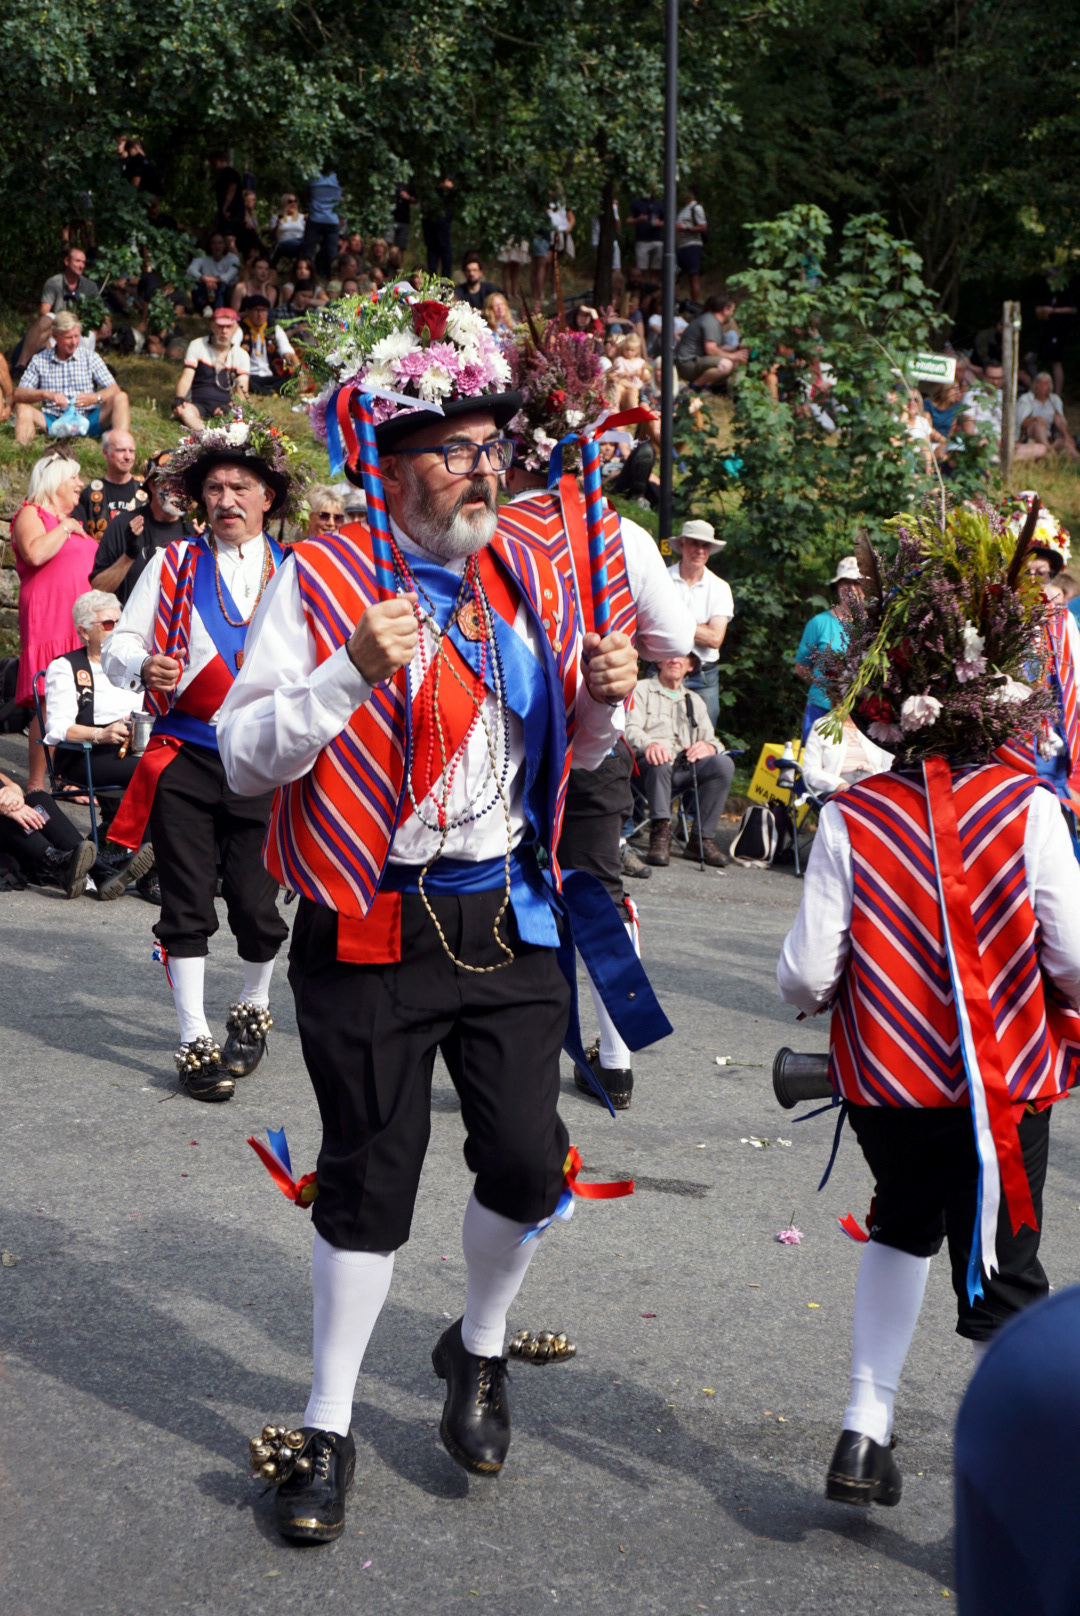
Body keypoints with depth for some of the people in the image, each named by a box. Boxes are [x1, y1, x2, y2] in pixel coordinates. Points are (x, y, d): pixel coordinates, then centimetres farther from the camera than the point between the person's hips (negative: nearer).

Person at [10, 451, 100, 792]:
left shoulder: (72, 521, 24)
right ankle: (36, 785, -9)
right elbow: (35, 553, -23)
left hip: (81, 624, 8)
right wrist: (64, 528, -11)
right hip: (48, 621, -8)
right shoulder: (31, 514, -2)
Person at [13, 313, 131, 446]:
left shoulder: (91, 358, 8)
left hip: (87, 419, 0)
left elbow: (114, 389, -2)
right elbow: (18, 394, 0)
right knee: (23, 408, -24)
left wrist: (94, 398, -25)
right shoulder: (39, 361, 8)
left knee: (120, 398, -23)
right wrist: (46, 394, -21)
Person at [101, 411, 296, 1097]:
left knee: (257, 901, 2)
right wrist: (145, 666, -15)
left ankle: (255, 1010, 29)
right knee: (188, 903, -1)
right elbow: (120, 646, 6)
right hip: (184, 759, 0)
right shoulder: (174, 564, 7)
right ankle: (196, 1040, 7)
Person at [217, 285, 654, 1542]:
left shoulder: (526, 577, 9)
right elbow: (243, 756, -11)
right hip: (374, 931, -4)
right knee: (370, 1179, 4)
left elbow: (569, 752, 19)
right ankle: (330, 1428, 22)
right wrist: (355, 674, -23)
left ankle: (479, 1350, 33)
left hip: (509, 920, 4)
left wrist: (601, 699, -3)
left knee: (528, 1159, 2)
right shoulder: (319, 577, -6)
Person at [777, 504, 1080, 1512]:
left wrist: (815, 990, 12)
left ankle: (865, 1430, 25)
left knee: (905, 1222, 28)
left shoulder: (850, 820, -10)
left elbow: (804, 979, -11)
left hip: (885, 1085, 2)